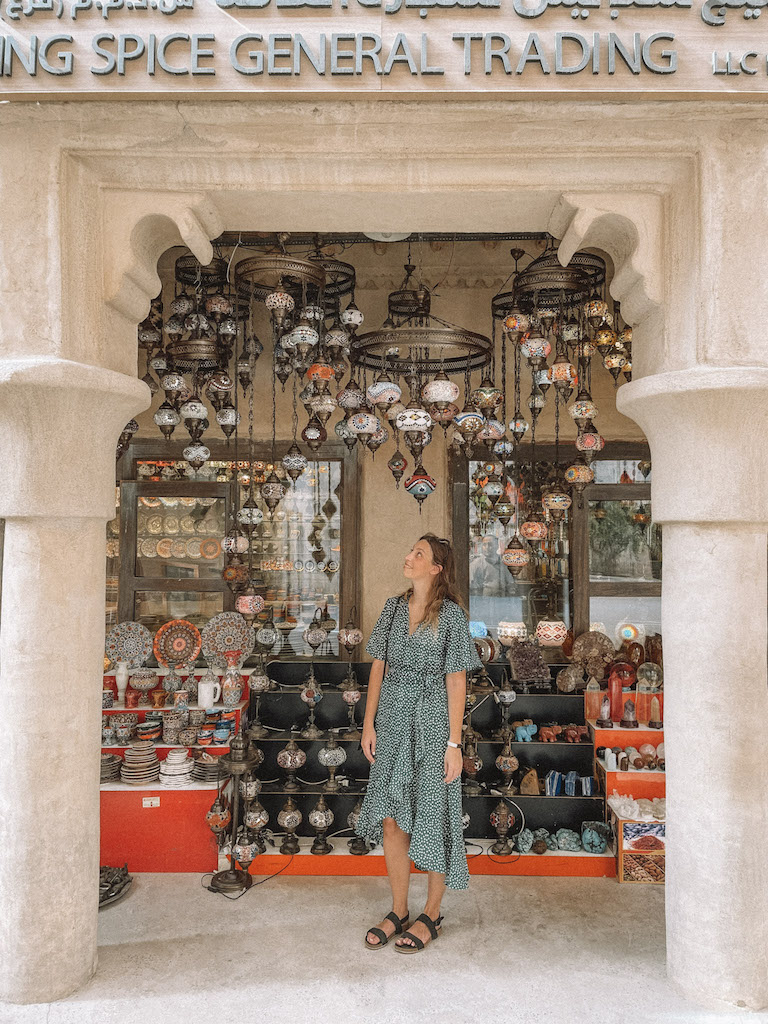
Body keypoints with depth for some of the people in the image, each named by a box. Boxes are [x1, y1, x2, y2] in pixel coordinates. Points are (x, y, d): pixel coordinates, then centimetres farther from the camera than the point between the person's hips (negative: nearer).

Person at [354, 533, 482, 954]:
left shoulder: (451, 615, -7)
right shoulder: (393, 608, 8)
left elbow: (456, 682, -8)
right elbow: (378, 667, 11)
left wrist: (454, 742, -11)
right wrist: (369, 723, 7)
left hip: (432, 722, -5)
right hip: (393, 721, 5)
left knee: (432, 819, 5)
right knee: (391, 819, 7)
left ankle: (431, 915, 22)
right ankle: (398, 912, 24)